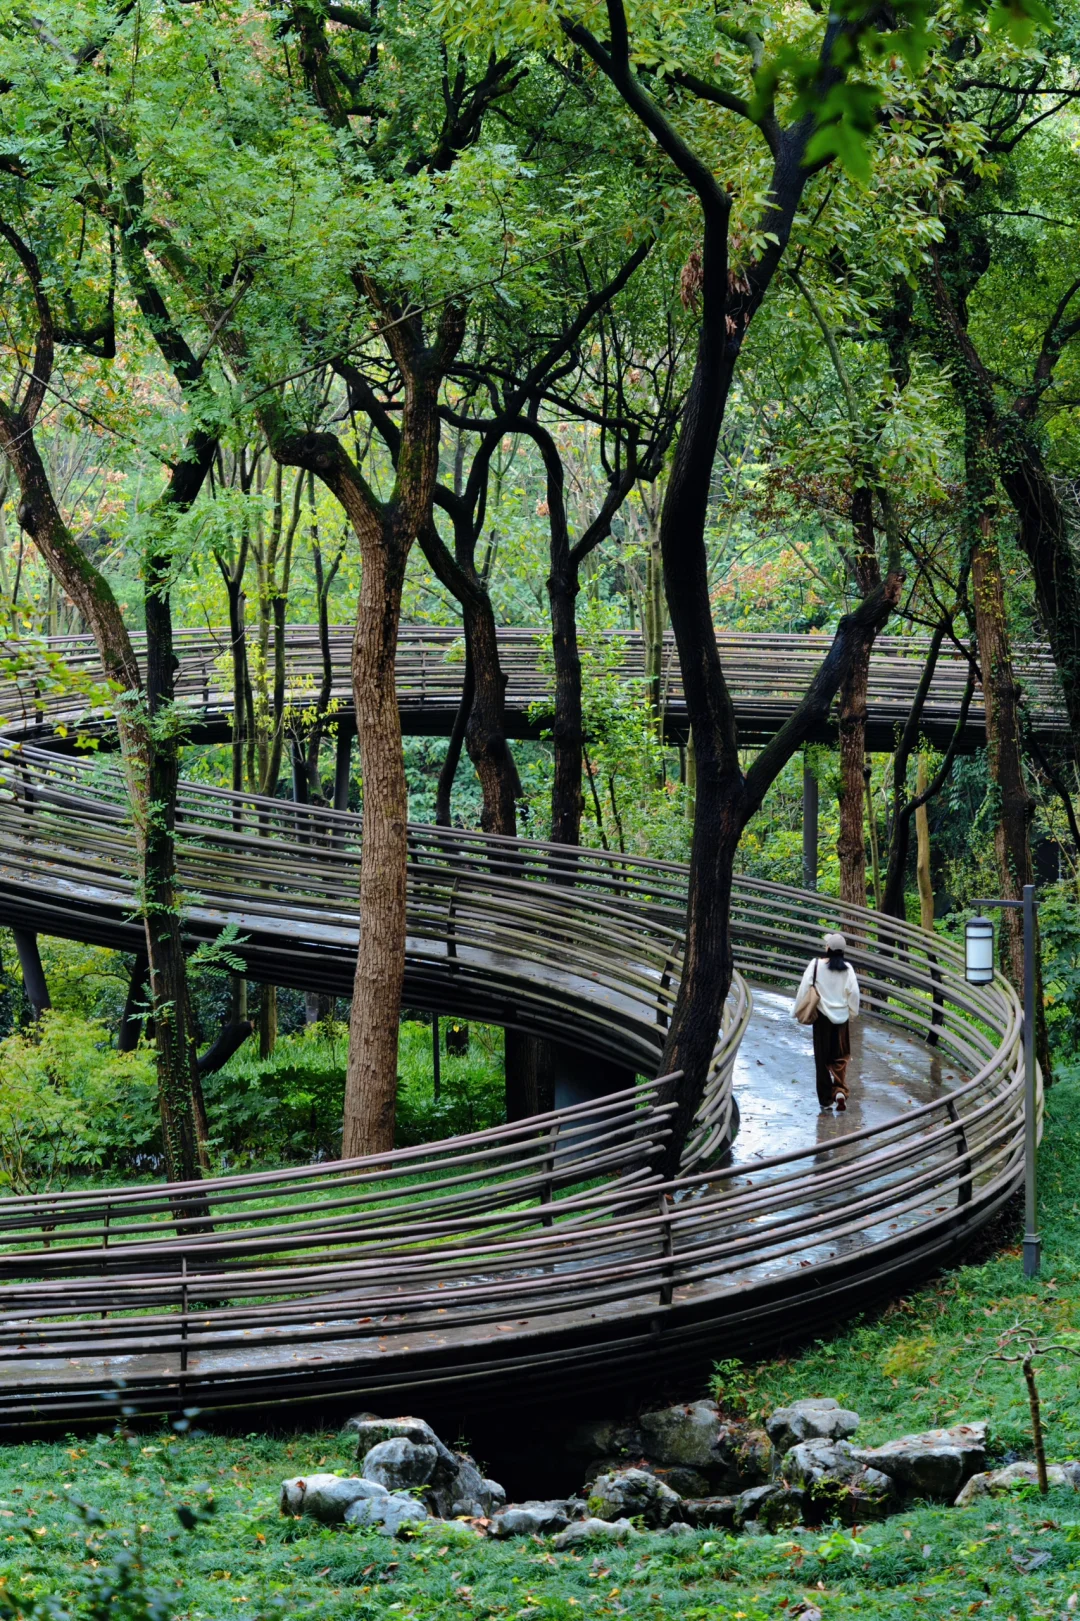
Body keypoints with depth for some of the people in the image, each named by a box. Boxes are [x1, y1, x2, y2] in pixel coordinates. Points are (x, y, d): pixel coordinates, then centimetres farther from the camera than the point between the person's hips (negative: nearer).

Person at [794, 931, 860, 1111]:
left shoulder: (816, 965, -9)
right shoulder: (847, 968, -4)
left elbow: (804, 988, -7)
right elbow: (854, 993, -2)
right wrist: (853, 1013, 12)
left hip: (822, 1016, -1)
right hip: (841, 1017, 1)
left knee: (822, 1058, 8)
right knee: (840, 1057, 10)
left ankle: (826, 1099, 10)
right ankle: (840, 1090, -11)